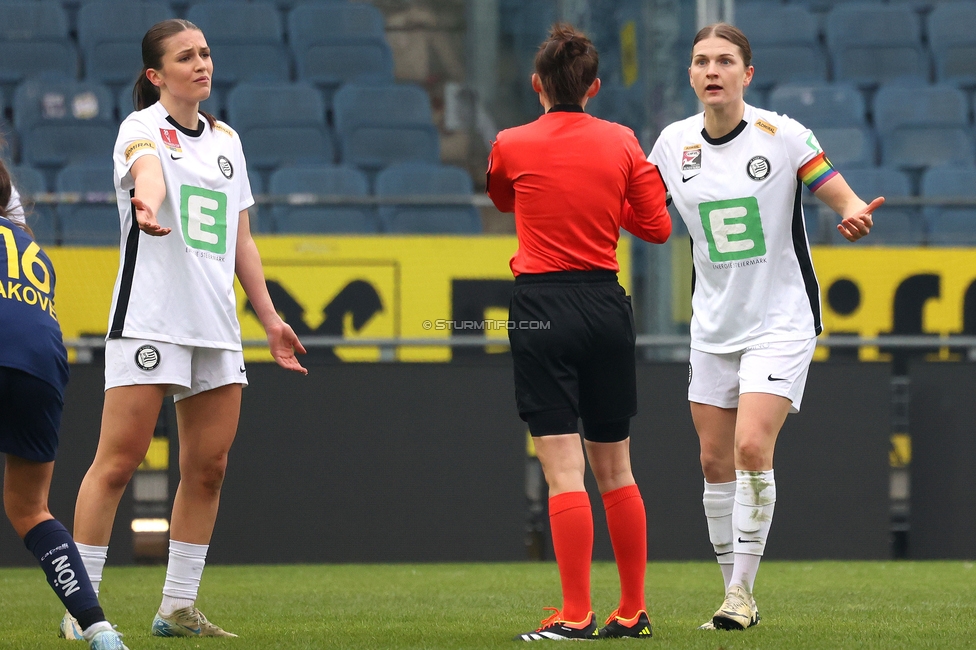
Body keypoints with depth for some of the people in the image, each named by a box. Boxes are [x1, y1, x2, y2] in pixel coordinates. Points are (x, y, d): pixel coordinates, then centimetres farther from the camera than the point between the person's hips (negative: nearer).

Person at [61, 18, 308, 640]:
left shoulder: (226, 139, 16)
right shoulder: (143, 128, -4)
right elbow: (146, 166, -30)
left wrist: (271, 318, 17)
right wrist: (147, 203, -53)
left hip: (217, 327, 7)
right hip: (149, 323, -7)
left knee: (208, 467, 4)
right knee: (119, 461, -9)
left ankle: (179, 608, 11)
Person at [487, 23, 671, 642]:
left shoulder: (512, 145, -2)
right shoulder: (621, 142, 3)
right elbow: (658, 226, 8)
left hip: (542, 304, -3)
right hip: (607, 304, 3)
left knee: (564, 473, -6)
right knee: (616, 471, 14)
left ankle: (577, 615, -11)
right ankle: (633, 611, 18)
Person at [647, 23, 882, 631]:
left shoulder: (783, 135, -13)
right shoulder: (674, 143, 0)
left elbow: (844, 199, -11)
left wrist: (856, 215, -34)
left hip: (781, 322, -5)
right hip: (714, 325, 5)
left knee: (752, 448, -19)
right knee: (716, 462, 5)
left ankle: (743, 588, -10)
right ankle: (736, 597, 16)